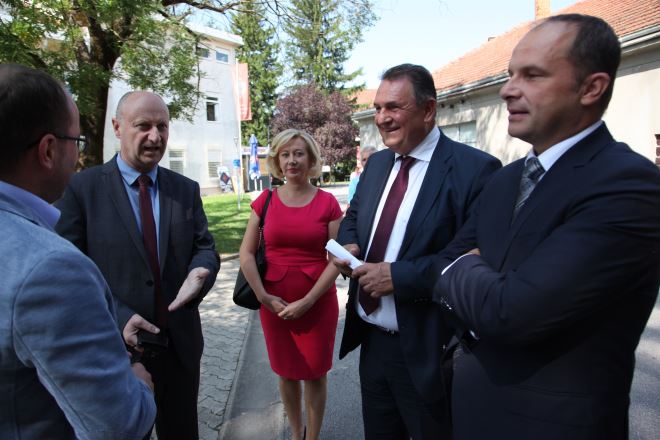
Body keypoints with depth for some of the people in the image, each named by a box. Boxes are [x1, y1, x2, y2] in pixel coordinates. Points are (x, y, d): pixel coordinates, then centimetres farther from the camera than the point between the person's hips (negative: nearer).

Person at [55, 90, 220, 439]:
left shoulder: (186, 189, 3)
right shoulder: (81, 188, -8)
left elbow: (205, 248, 2)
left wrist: (200, 273, -21)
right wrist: (118, 318, -20)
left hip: (179, 344, 3)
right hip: (113, 345, -2)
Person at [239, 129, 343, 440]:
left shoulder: (327, 203, -6)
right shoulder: (266, 200, -1)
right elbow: (246, 254, -1)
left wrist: (307, 301, -13)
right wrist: (264, 297, -8)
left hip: (318, 303, -1)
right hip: (274, 303, 2)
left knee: (315, 374, 13)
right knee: (287, 373, 18)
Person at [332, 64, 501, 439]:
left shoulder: (474, 169, -18)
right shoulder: (377, 163, 6)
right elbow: (353, 217, 17)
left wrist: (398, 275, -25)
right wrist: (349, 245, -5)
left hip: (424, 349, -6)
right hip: (370, 338, 7)